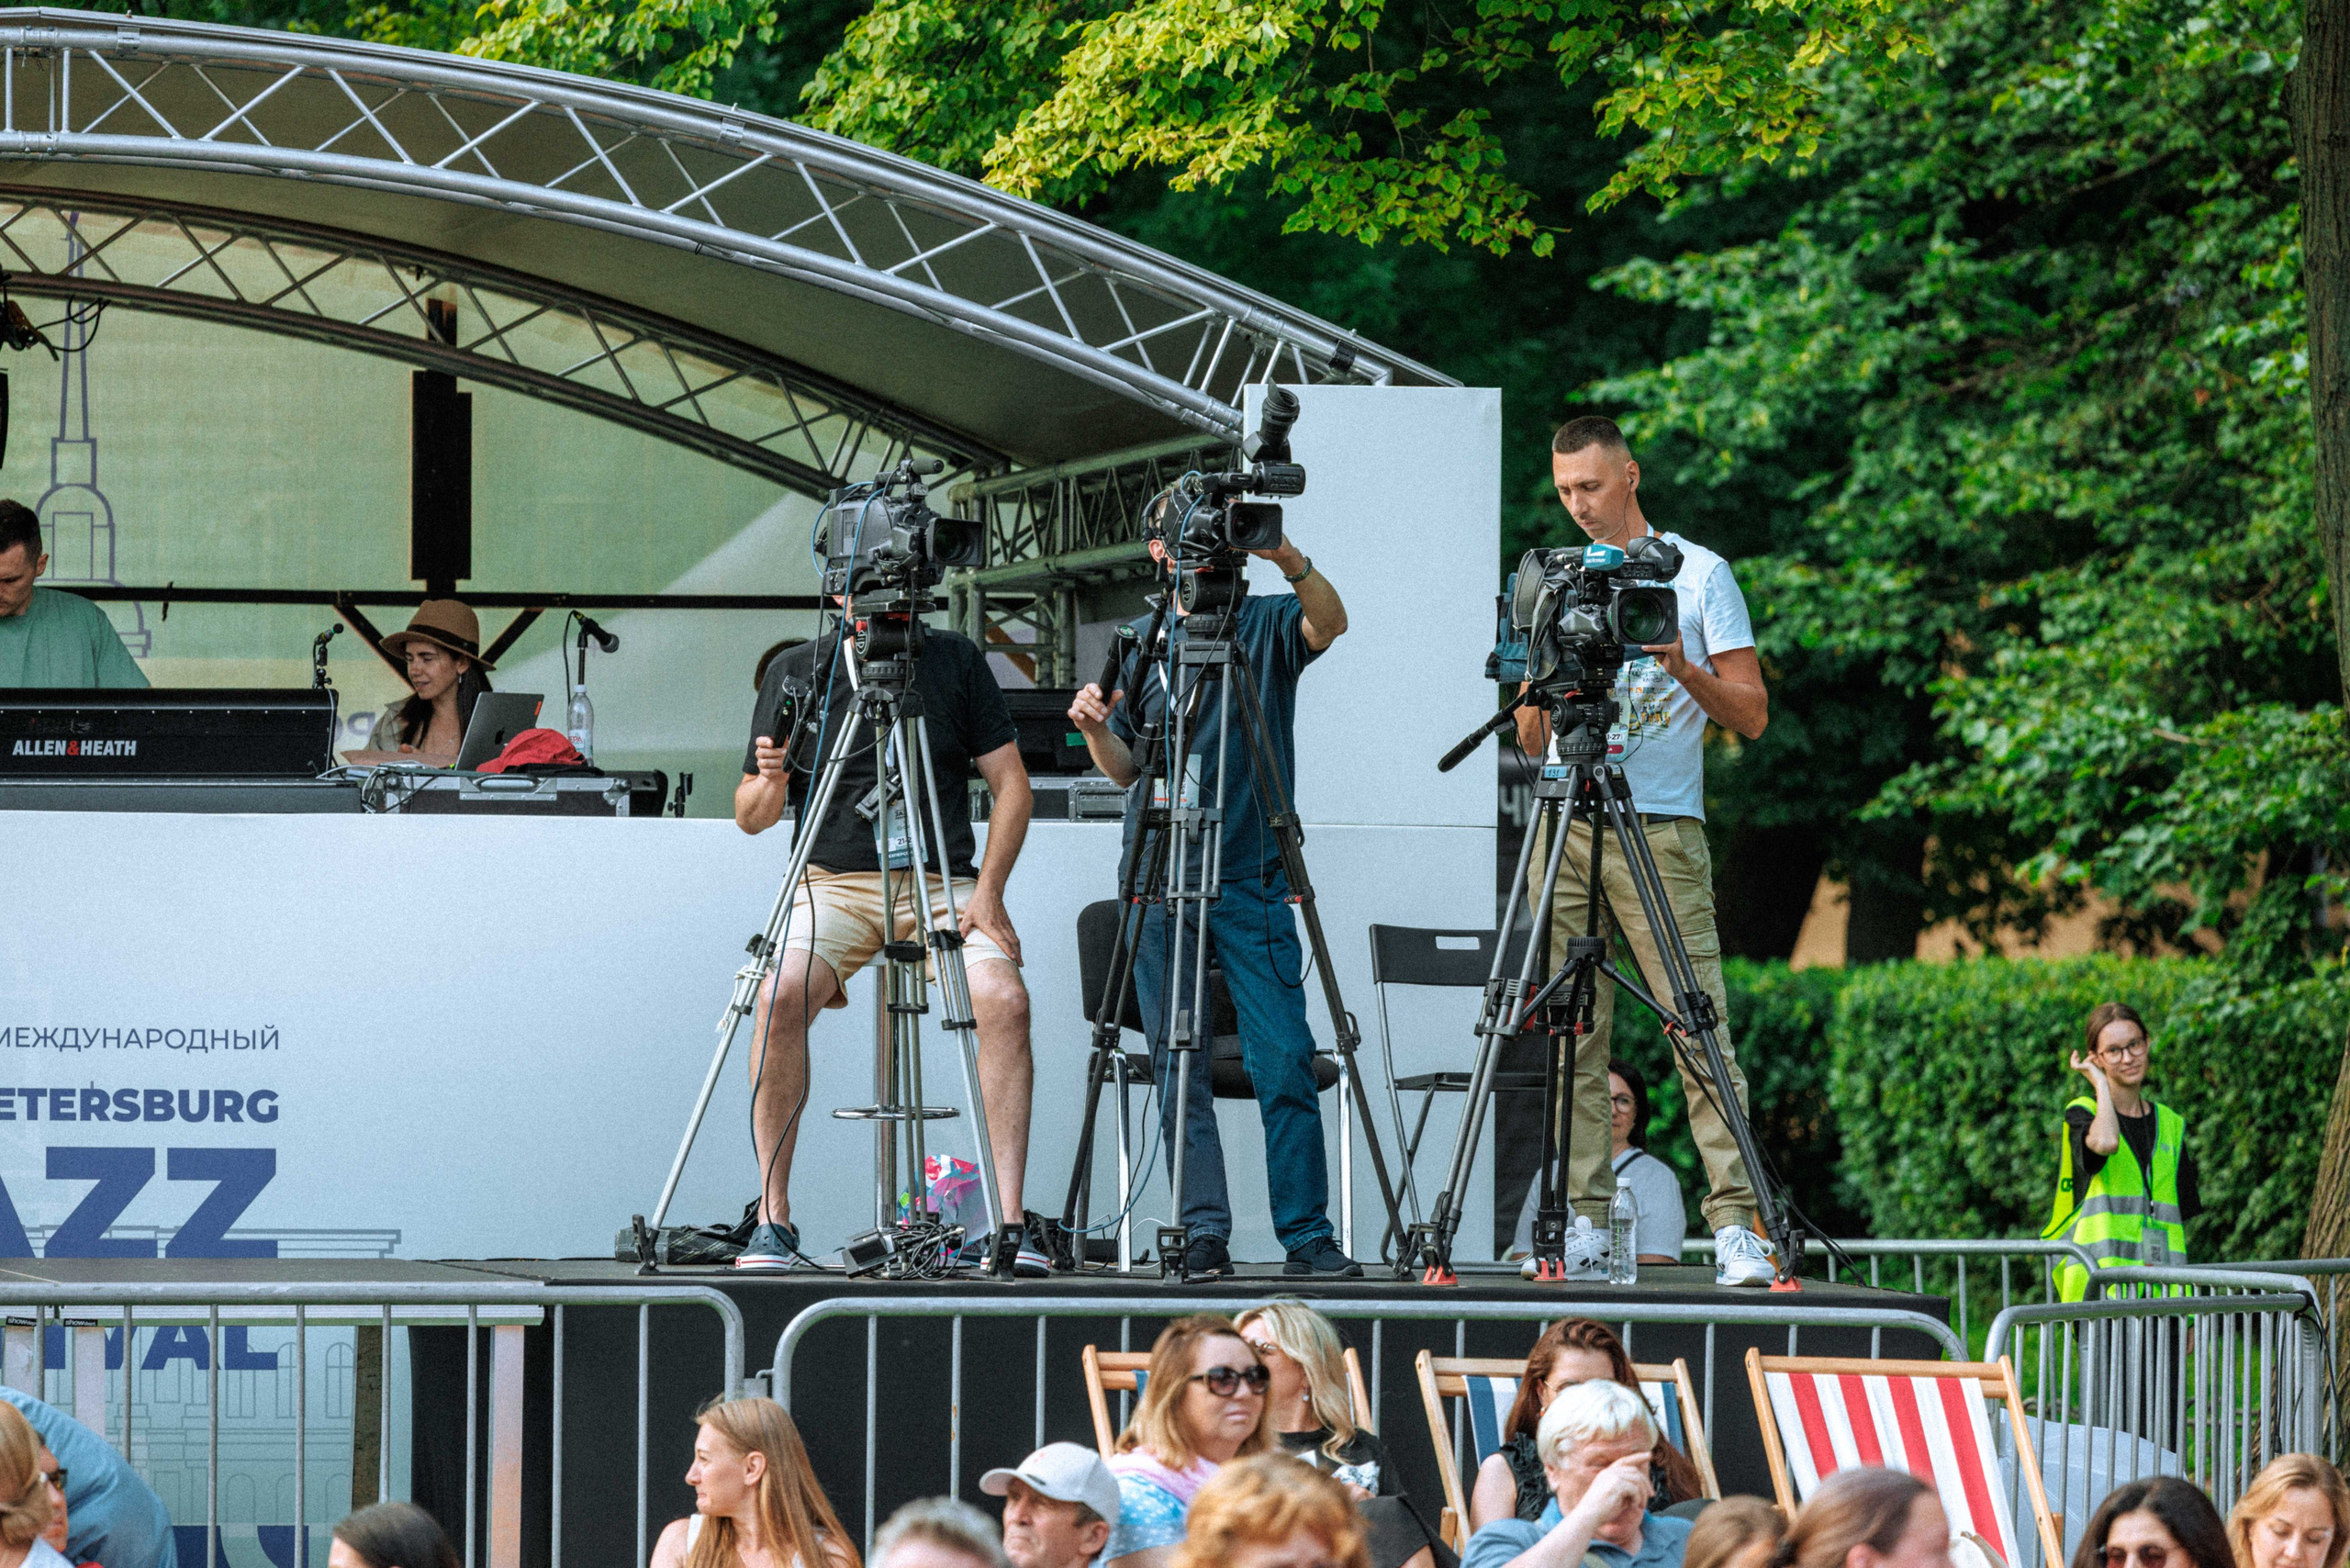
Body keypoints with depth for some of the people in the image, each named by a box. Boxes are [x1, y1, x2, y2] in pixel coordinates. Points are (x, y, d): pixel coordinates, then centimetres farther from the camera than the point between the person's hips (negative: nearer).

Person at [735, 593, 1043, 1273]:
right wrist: (769, 782, -15)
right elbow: (750, 817, 9)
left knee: (1005, 999, -28)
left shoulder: (955, 660, 5)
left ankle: (1011, 1219, -22)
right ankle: (772, 1218, -21)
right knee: (782, 996, -30)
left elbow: (1011, 785, 6)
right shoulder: (795, 671, 6)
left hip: (941, 884, 0)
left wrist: (987, 892, -7)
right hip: (833, 882, 0)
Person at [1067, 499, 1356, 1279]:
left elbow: (1328, 623, -17)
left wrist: (1291, 561, -36)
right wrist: (1096, 731, -5)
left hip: (1251, 878, -2)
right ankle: (1203, 1235, 2)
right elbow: (1124, 768, 16)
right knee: (1178, 1065, -1)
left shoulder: (1268, 624, 6)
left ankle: (1307, 1235, -6)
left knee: (1283, 1060, -8)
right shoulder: (1143, 641, 13)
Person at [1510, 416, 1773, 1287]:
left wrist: (1684, 668, -15)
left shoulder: (1699, 574, 5)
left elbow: (1751, 715, 2)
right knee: (1572, 1035, 0)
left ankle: (1736, 1226, -14)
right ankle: (1583, 1226, 1)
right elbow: (1533, 740, 15)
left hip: (1661, 826, -4)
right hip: (1566, 821, 4)